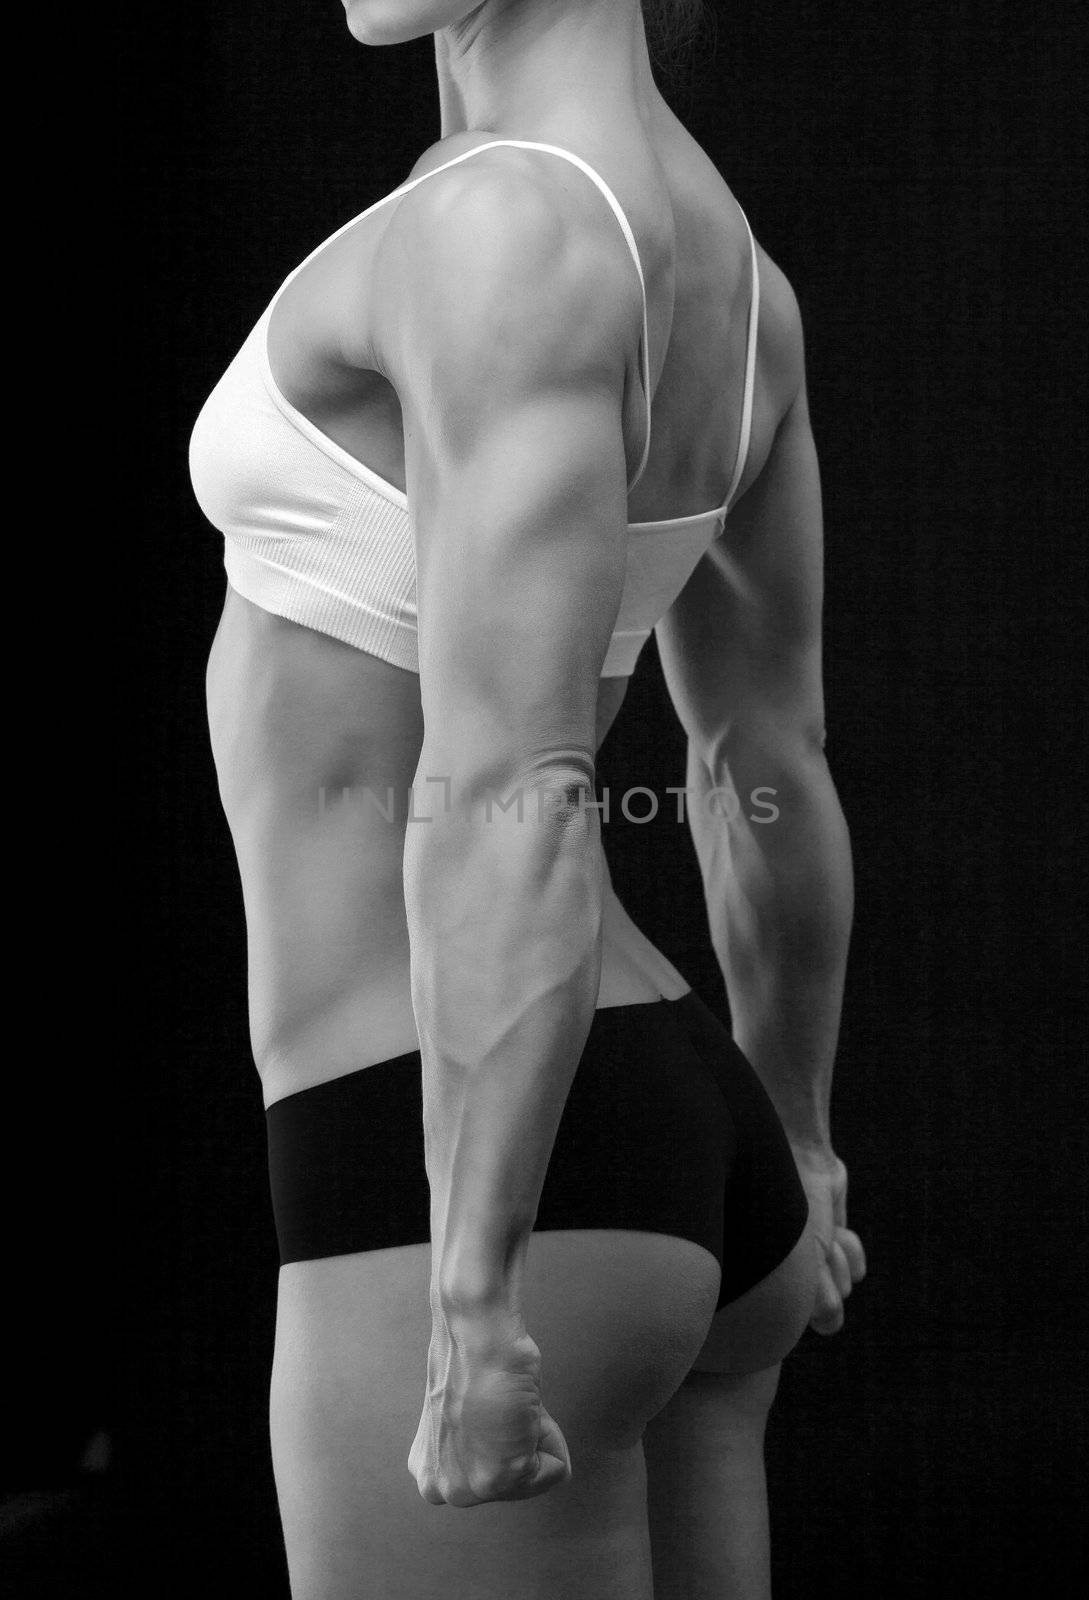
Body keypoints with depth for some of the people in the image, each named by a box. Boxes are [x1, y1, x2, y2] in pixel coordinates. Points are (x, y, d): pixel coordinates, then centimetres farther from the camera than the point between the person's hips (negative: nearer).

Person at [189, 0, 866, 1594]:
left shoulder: (509, 231, -18)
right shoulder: (718, 256, 12)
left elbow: (510, 790, -26)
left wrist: (470, 1305, -25)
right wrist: (790, 1151, 29)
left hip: (502, 1196, -10)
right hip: (656, 1149, 10)